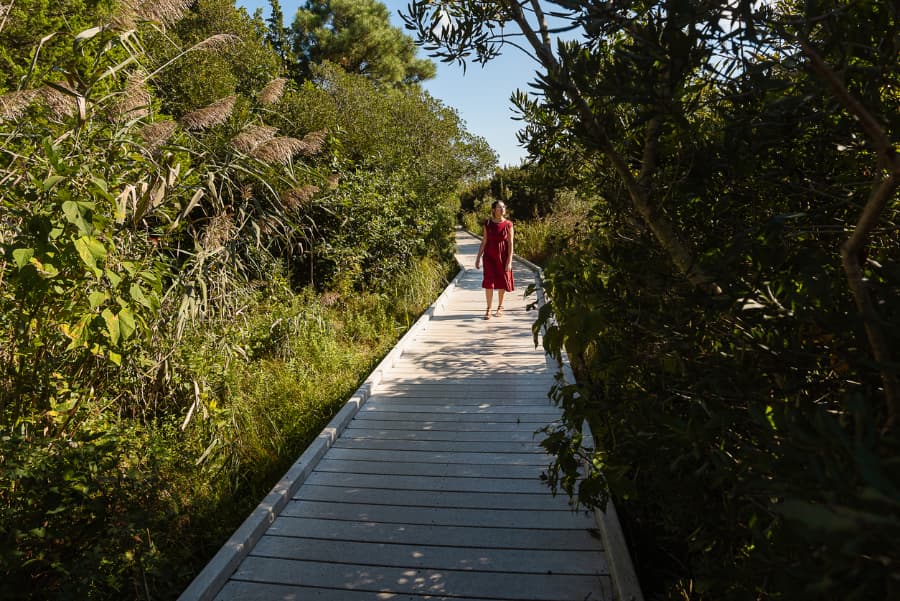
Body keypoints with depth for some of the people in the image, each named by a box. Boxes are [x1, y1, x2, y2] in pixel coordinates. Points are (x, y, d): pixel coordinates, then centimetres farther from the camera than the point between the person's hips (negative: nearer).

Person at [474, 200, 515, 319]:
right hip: (489, 256, 1)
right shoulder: (488, 224, 0)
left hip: (502, 256, -1)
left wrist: (509, 261, -10)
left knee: (502, 282, 9)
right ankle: (488, 309, 2)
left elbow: (510, 244, -5)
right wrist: (478, 258, 2)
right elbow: (484, 242, 4)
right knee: (488, 282, -5)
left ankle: (500, 307, 25)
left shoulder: (508, 224, -5)